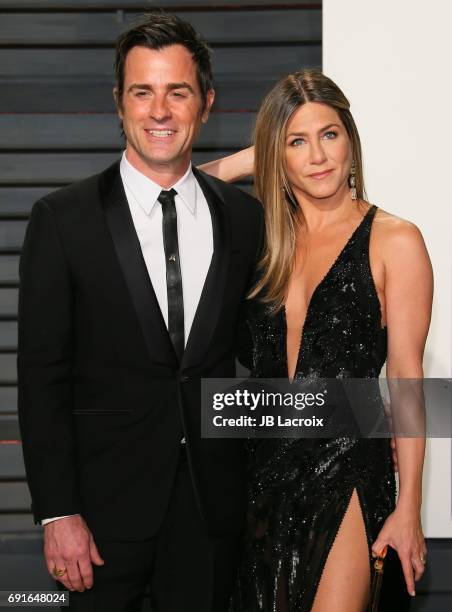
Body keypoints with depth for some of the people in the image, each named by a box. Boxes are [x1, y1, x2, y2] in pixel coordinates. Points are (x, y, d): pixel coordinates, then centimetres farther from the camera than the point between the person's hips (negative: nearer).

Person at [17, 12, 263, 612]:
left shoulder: (244, 217, 3)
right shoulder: (63, 219, -6)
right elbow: (42, 375, -7)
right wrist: (57, 514, -11)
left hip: (212, 505, 3)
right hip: (105, 503, -2)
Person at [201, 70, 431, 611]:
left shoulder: (393, 240, -5)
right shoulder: (263, 237, 6)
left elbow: (406, 376, -6)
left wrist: (408, 507, -8)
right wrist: (250, 160, 2)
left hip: (346, 469, -4)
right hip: (264, 465, 4)